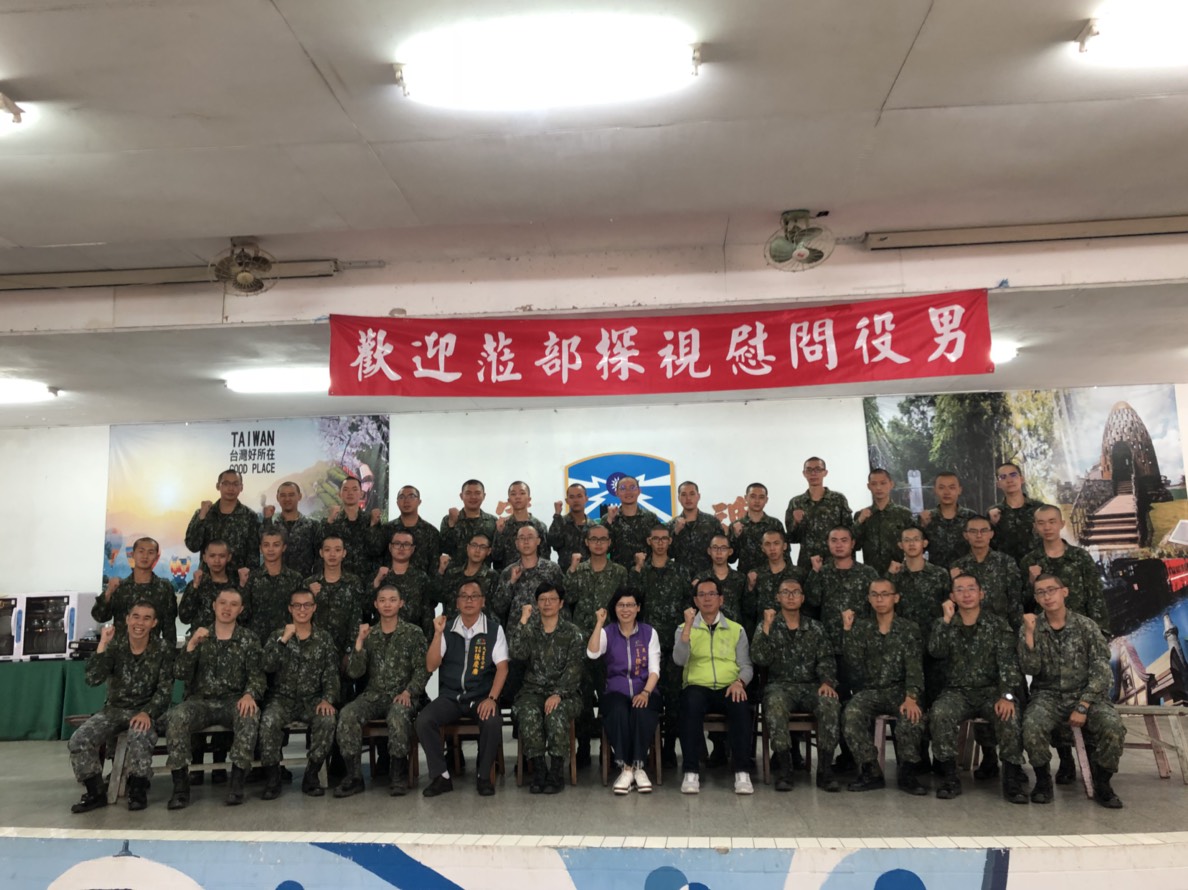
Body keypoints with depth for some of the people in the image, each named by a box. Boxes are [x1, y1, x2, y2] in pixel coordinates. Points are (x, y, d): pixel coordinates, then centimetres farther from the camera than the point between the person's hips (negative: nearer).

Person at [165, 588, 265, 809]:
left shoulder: (248, 639, 6)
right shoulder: (198, 635, 9)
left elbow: (257, 676, -1)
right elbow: (180, 674, -1)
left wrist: (250, 694, -24)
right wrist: (191, 645, -17)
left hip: (234, 701, -1)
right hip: (201, 701, 1)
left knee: (250, 713, -35)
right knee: (176, 715, -31)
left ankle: (237, 782, -25)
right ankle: (180, 784, -21)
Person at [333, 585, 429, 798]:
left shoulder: (414, 633, 4)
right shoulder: (368, 635, 11)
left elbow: (422, 670, 0)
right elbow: (354, 673, 2)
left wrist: (408, 692, -16)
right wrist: (359, 642, -11)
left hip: (401, 696, -3)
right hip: (373, 695, 3)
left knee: (398, 715, -35)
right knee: (347, 714, -26)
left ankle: (399, 775, -17)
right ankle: (353, 776, -15)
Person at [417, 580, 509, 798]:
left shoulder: (494, 629, 1)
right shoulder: (447, 629, 7)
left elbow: (502, 667, -5)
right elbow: (431, 666, 1)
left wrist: (492, 698, -18)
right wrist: (438, 634, -10)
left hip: (481, 697, -2)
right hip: (450, 696, 2)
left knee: (492, 722, -32)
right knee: (423, 720, -23)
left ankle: (484, 776, -7)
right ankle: (441, 776, -7)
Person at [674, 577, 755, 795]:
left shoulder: (736, 630, 16)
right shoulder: (685, 628, 13)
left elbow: (746, 665, 11)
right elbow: (679, 659, -4)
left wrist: (739, 682, -11)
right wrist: (689, 625, -11)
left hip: (728, 689, 1)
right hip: (697, 687, -1)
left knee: (741, 706, -33)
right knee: (691, 702, -35)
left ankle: (742, 773, -27)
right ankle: (691, 773, -30)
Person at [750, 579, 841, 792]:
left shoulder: (815, 628, 15)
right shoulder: (768, 626, 9)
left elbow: (826, 659, 8)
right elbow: (760, 659, -5)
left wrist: (827, 681, -12)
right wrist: (767, 627, -14)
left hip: (811, 686, 2)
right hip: (780, 685, -2)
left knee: (831, 704, -30)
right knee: (775, 704, -36)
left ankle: (825, 769, -21)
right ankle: (784, 767, -26)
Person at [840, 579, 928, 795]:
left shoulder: (909, 629, 4)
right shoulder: (861, 628, 10)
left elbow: (914, 667, -9)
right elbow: (854, 663, -3)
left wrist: (911, 697, -26)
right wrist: (847, 629, -10)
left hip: (899, 690, -1)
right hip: (869, 690, 1)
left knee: (913, 716, -34)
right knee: (852, 713, -31)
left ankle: (906, 773, -14)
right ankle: (870, 772, -17)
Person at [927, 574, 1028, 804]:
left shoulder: (998, 625, 3)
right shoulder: (943, 624, 7)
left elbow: (1008, 662, -9)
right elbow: (936, 652, -11)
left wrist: (1007, 695, -23)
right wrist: (947, 619, -16)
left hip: (992, 690, -1)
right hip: (958, 691, 1)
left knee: (1009, 716, -32)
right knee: (939, 714, -30)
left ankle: (1013, 777, -14)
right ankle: (949, 776, -17)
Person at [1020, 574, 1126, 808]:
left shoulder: (1086, 626, -2)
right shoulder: (1030, 628, 1)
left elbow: (1101, 671, -6)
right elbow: (1030, 670, -10)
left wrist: (1083, 707, -17)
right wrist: (1029, 634, -21)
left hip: (1086, 694, 0)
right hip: (1048, 695, 0)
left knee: (1113, 727, -30)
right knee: (1031, 728, -31)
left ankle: (1102, 784, -4)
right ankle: (1043, 780, -3)